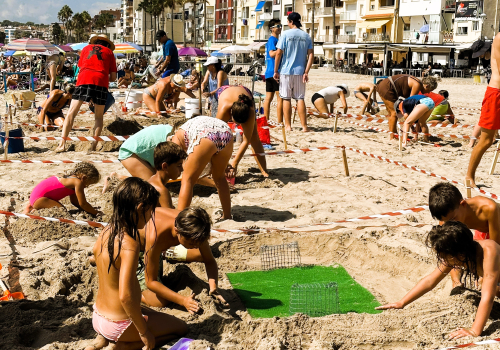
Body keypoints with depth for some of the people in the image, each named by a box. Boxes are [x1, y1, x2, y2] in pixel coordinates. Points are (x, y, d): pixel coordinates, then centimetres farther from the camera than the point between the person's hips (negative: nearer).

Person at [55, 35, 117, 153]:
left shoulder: (87, 48, 27)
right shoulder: (109, 51, 23)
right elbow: (113, 77, 17)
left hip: (84, 79, 1)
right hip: (101, 81, 0)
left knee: (71, 112, 2)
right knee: (99, 116, 12)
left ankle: (62, 143, -9)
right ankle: (94, 145, 1)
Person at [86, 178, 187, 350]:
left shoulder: (106, 231, -2)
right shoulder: (129, 244, -27)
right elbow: (125, 296, -32)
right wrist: (144, 332, -21)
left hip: (97, 318, 8)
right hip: (118, 324, -8)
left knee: (148, 312, 35)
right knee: (181, 327, 10)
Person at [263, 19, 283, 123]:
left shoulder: (274, 40, 21)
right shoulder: (272, 40, -9)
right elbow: (272, 54, -23)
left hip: (269, 73, 10)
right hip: (274, 72, -10)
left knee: (268, 98, 8)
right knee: (280, 98, -9)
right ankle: (280, 122, -10)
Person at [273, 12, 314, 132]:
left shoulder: (285, 34, -5)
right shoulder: (306, 36, 6)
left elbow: (278, 53, -7)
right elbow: (310, 55, 0)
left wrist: (276, 71, -1)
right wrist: (306, 72, 0)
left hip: (286, 71, -3)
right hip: (300, 71, 3)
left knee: (286, 99, 4)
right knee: (300, 99, 6)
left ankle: (288, 125, 7)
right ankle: (304, 126, 4)